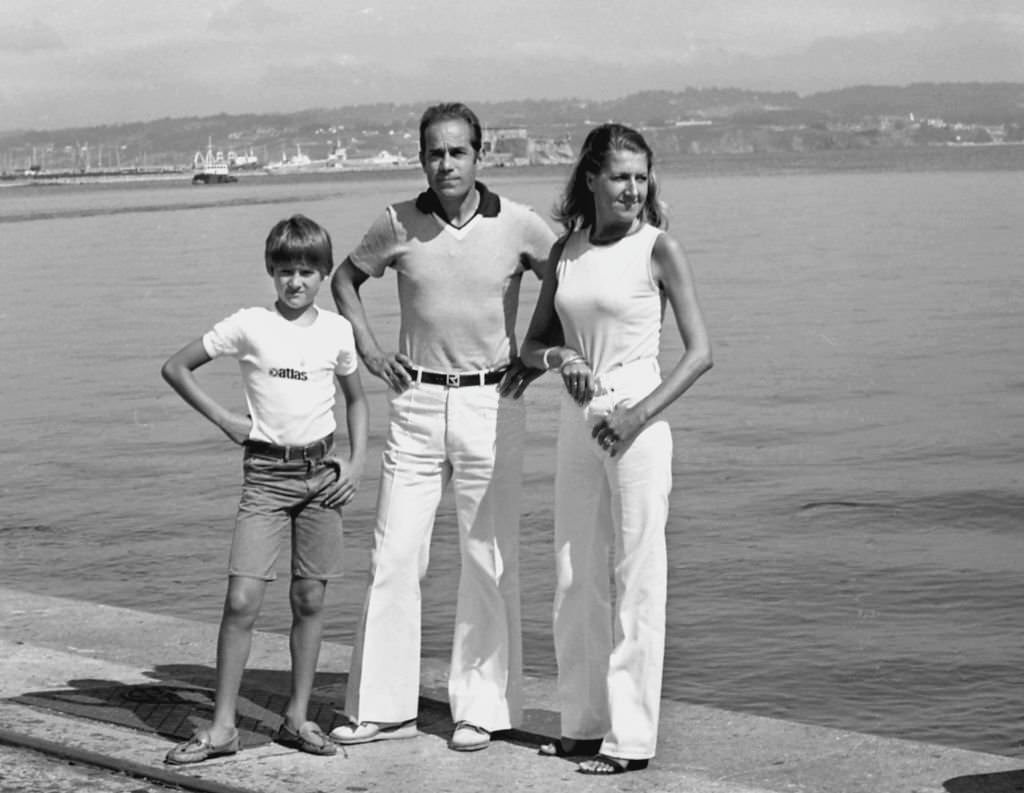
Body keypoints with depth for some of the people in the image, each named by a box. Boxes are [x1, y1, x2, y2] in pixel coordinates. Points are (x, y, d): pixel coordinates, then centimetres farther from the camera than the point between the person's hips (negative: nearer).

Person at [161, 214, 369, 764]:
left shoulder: (336, 331, 3)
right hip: (265, 472, -2)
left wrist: (357, 462, 6)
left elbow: (356, 399, 18)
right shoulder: (249, 326, -4)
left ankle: (298, 717, 17)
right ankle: (221, 727, -3)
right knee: (242, 598, -9)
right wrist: (225, 420, -1)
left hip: (321, 471, 2)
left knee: (309, 599, 6)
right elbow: (175, 368, 3)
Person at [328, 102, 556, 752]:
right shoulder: (398, 224, 0)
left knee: (489, 563, 2)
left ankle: (481, 709, 12)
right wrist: (370, 349, 7)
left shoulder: (519, 225, -5)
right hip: (416, 404, 2)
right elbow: (346, 278, 17)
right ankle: (385, 707, 9)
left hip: (492, 403, -1)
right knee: (395, 556, 1)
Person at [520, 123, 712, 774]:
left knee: (638, 578, -3)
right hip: (578, 421, 6)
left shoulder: (659, 249, -5)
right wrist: (559, 356, -7)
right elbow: (532, 344, 16)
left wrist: (639, 415, -16)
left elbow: (700, 352, -7)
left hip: (636, 424, -6)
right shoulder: (566, 251, 9)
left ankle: (633, 735, 2)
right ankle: (585, 723, 21)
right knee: (575, 578, 10)